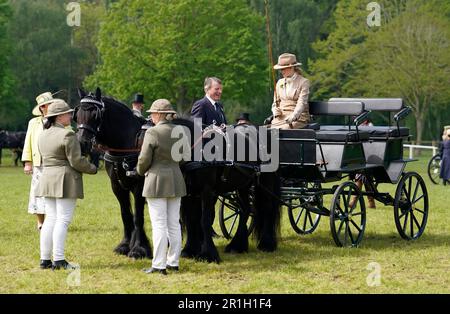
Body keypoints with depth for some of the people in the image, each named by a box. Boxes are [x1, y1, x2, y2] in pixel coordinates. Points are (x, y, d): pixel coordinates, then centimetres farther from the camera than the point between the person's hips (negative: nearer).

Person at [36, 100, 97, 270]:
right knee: (63, 220, -5)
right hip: (65, 181, -8)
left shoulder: (43, 135, 11)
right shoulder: (68, 135, -15)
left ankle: (45, 259, 12)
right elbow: (76, 161, -16)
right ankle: (58, 260, -5)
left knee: (50, 219, 11)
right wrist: (92, 169, -1)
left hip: (47, 179, 8)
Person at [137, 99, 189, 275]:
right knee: (174, 224, 12)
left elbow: (144, 160, -14)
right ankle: (174, 262, 18)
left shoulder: (152, 133, -15)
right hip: (176, 181, 6)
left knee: (159, 225, -3)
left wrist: (141, 171, 6)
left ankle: (159, 265, -2)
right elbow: (186, 155, 12)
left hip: (156, 181, -6)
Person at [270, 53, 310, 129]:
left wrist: (293, 116, -28)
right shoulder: (280, 82, 18)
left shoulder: (303, 82, 0)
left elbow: (302, 103, -11)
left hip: (298, 117, -5)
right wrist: (275, 110, -2)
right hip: (281, 117, 5)